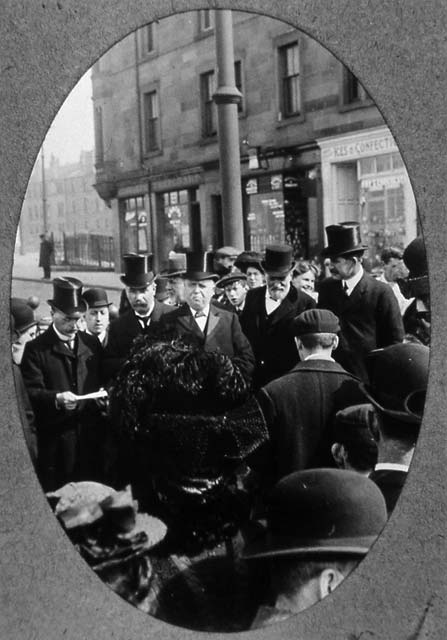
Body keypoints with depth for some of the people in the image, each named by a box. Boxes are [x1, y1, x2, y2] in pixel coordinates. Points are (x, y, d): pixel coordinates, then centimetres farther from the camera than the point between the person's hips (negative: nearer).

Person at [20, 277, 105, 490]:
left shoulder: (91, 343, 11)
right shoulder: (35, 348, -3)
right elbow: (30, 391, -9)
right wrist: (56, 398, -25)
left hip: (89, 432, 4)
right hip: (55, 436, -3)